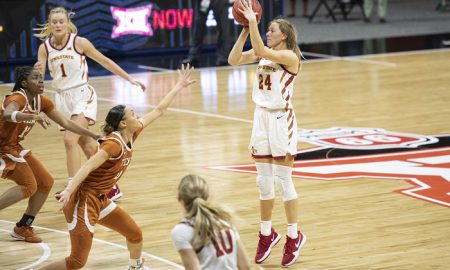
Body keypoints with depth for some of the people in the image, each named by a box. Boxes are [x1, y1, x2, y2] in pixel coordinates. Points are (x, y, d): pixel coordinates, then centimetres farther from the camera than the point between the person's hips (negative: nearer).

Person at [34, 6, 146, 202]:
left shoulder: (79, 42, -10)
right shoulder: (45, 48, -1)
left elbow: (104, 61, 0)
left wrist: (129, 79, 3)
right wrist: (37, 71, -27)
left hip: (82, 96, -5)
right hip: (62, 98, 5)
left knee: (70, 140, -23)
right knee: (88, 146, 13)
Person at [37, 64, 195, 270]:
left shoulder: (131, 136, 5)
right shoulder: (114, 144, -19)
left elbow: (159, 110, 14)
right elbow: (88, 166, -30)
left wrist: (179, 86, 20)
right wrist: (69, 191, -42)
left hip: (100, 201, 9)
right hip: (83, 200, -9)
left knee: (135, 234, 14)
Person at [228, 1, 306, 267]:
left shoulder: (290, 56, -13)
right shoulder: (265, 53, 8)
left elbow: (260, 50, -29)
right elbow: (234, 60, -1)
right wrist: (246, 30, -5)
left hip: (281, 119, -7)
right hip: (262, 117, 7)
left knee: (284, 180, -2)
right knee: (264, 181, 12)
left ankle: (294, 236, 8)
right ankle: (267, 233, 23)